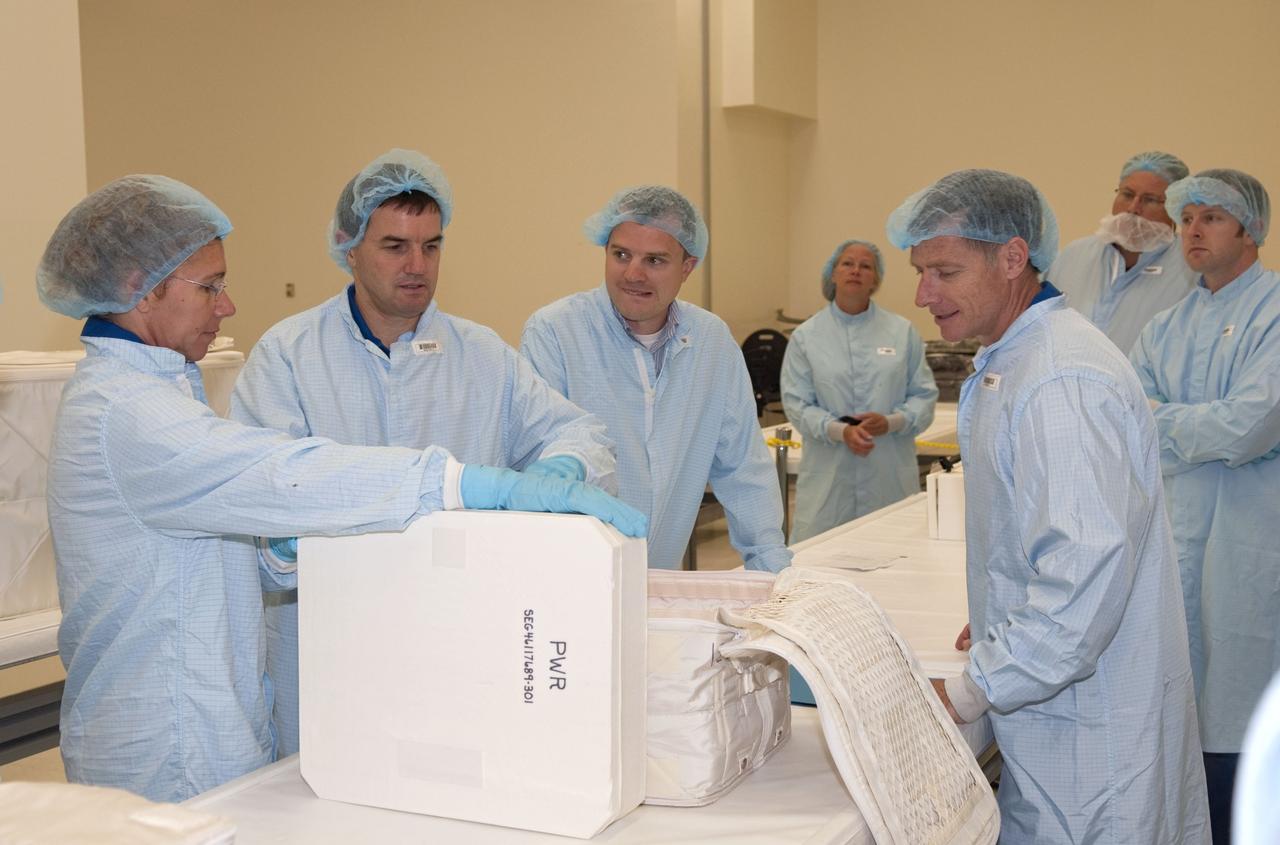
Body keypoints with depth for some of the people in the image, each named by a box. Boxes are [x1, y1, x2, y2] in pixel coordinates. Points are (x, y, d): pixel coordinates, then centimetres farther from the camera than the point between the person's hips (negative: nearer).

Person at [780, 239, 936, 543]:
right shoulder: (806, 336, 4)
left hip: (890, 476, 1)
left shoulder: (902, 332, 7)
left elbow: (924, 395, 7)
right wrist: (841, 431, -18)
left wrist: (891, 422, -13)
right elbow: (797, 403, -1)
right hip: (829, 477, -1)